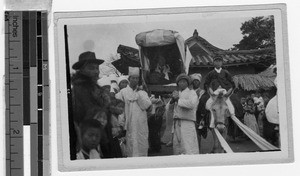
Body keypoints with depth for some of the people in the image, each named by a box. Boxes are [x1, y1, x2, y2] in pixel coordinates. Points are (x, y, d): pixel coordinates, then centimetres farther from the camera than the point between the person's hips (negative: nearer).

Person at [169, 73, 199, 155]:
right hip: (177, 123, 7)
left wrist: (178, 100, -10)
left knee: (189, 149, -14)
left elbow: (192, 104, -19)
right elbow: (170, 107, 19)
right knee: (177, 148, 10)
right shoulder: (178, 93, 20)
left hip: (187, 123, -7)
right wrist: (173, 99, -1)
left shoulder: (191, 92, 1)